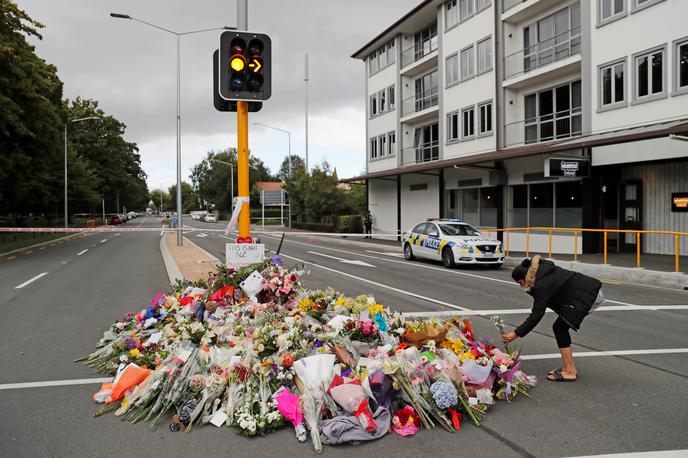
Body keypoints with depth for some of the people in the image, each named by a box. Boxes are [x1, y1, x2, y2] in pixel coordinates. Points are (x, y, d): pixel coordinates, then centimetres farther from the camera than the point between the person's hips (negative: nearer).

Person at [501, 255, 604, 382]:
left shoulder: (542, 285, -23)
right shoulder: (541, 270, 4)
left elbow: (536, 315, -24)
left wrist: (516, 334, -22)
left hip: (587, 296, -10)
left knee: (559, 328, -7)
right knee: (560, 327, 9)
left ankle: (569, 372, -4)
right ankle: (569, 368, 16)